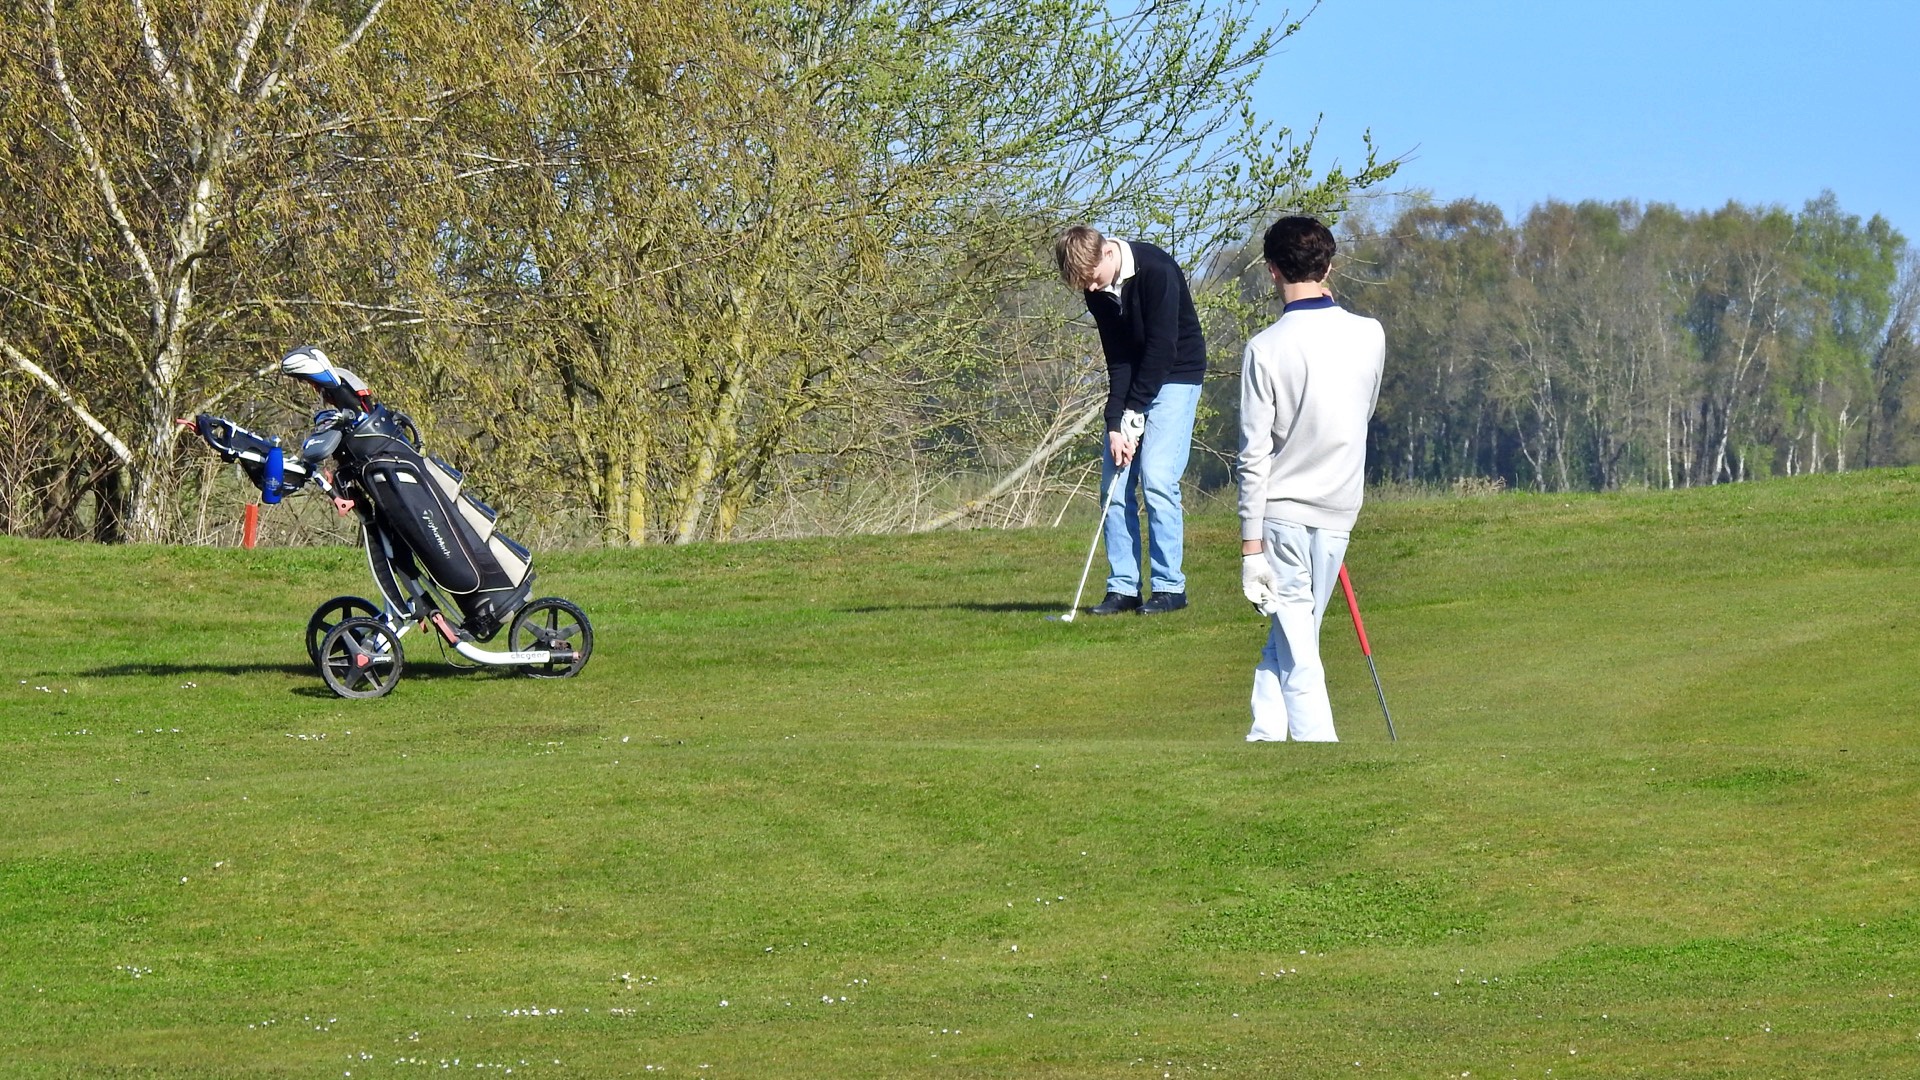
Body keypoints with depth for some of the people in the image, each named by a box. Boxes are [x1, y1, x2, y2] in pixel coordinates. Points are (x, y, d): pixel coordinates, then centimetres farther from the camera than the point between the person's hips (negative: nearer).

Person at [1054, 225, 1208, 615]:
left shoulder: (1157, 272, -24)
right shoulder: (1097, 290, -4)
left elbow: (1162, 349, -23)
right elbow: (1117, 358, -6)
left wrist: (1132, 416, -19)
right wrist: (1115, 424, -16)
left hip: (1174, 377, -6)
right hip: (1132, 380, 6)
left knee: (1157, 478, -15)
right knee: (1113, 483, -1)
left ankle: (1169, 586, -8)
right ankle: (1123, 587, 4)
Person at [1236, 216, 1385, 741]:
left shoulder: (1266, 348, -14)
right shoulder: (1369, 335, -2)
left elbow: (1255, 456, -12)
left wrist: (1251, 546, -9)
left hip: (1283, 510, -4)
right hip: (1340, 509, 4)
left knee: (1297, 655, -2)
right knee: (1286, 638, 15)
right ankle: (1264, 737, 15)